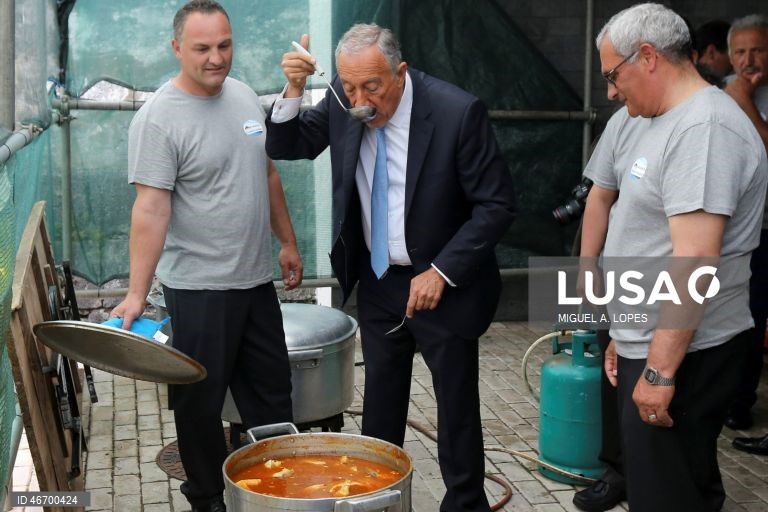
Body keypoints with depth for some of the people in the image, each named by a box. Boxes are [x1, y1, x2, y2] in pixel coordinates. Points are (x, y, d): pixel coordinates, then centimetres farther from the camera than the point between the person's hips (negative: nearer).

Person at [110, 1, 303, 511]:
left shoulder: (245, 96, 6)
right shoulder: (158, 118, -15)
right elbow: (151, 209, -20)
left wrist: (288, 242, 17)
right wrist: (137, 293, -25)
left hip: (256, 278, 7)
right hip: (199, 288, -6)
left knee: (272, 392, 16)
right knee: (202, 401, 7)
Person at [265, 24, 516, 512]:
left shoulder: (457, 111, -22)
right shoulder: (342, 101, -8)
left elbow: (497, 205, -17)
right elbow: (286, 146, 1)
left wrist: (441, 272, -21)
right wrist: (294, 89, -17)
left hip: (443, 284, -4)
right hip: (377, 282, 4)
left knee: (457, 406, 9)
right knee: (380, 403, 16)